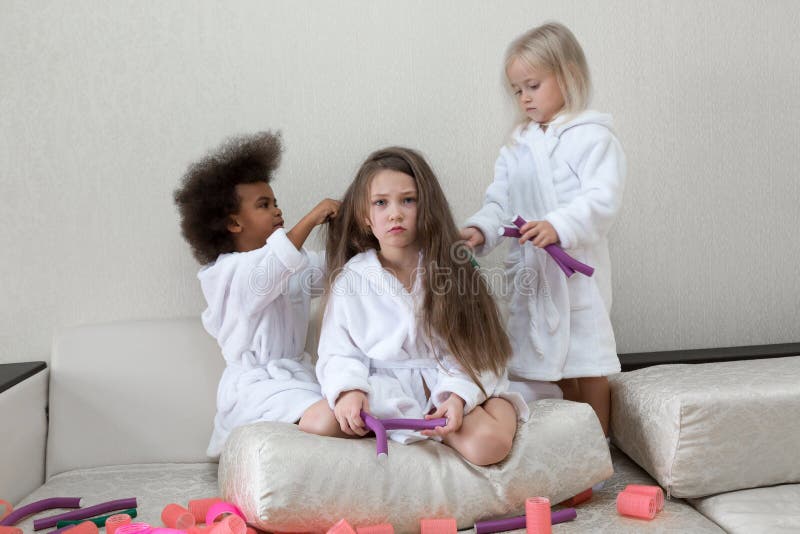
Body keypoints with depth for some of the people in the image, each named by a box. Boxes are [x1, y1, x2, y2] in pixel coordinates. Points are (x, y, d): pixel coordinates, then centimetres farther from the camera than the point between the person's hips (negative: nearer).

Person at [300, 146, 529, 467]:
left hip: (450, 383, 0)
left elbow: (470, 348, -3)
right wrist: (349, 390, -22)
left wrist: (457, 394, -21)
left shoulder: (450, 268, 2)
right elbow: (339, 353, 0)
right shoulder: (351, 280, 3)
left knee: (489, 443, -32)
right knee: (316, 426, -28)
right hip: (383, 389, 1)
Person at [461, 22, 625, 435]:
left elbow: (602, 199, -19)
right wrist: (481, 230, -12)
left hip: (576, 267, -6)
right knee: (554, 359, 15)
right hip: (529, 269, 7)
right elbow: (500, 201, 8)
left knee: (586, 359, 3)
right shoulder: (518, 145, 12)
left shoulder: (592, 137, -8)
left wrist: (559, 226, -34)